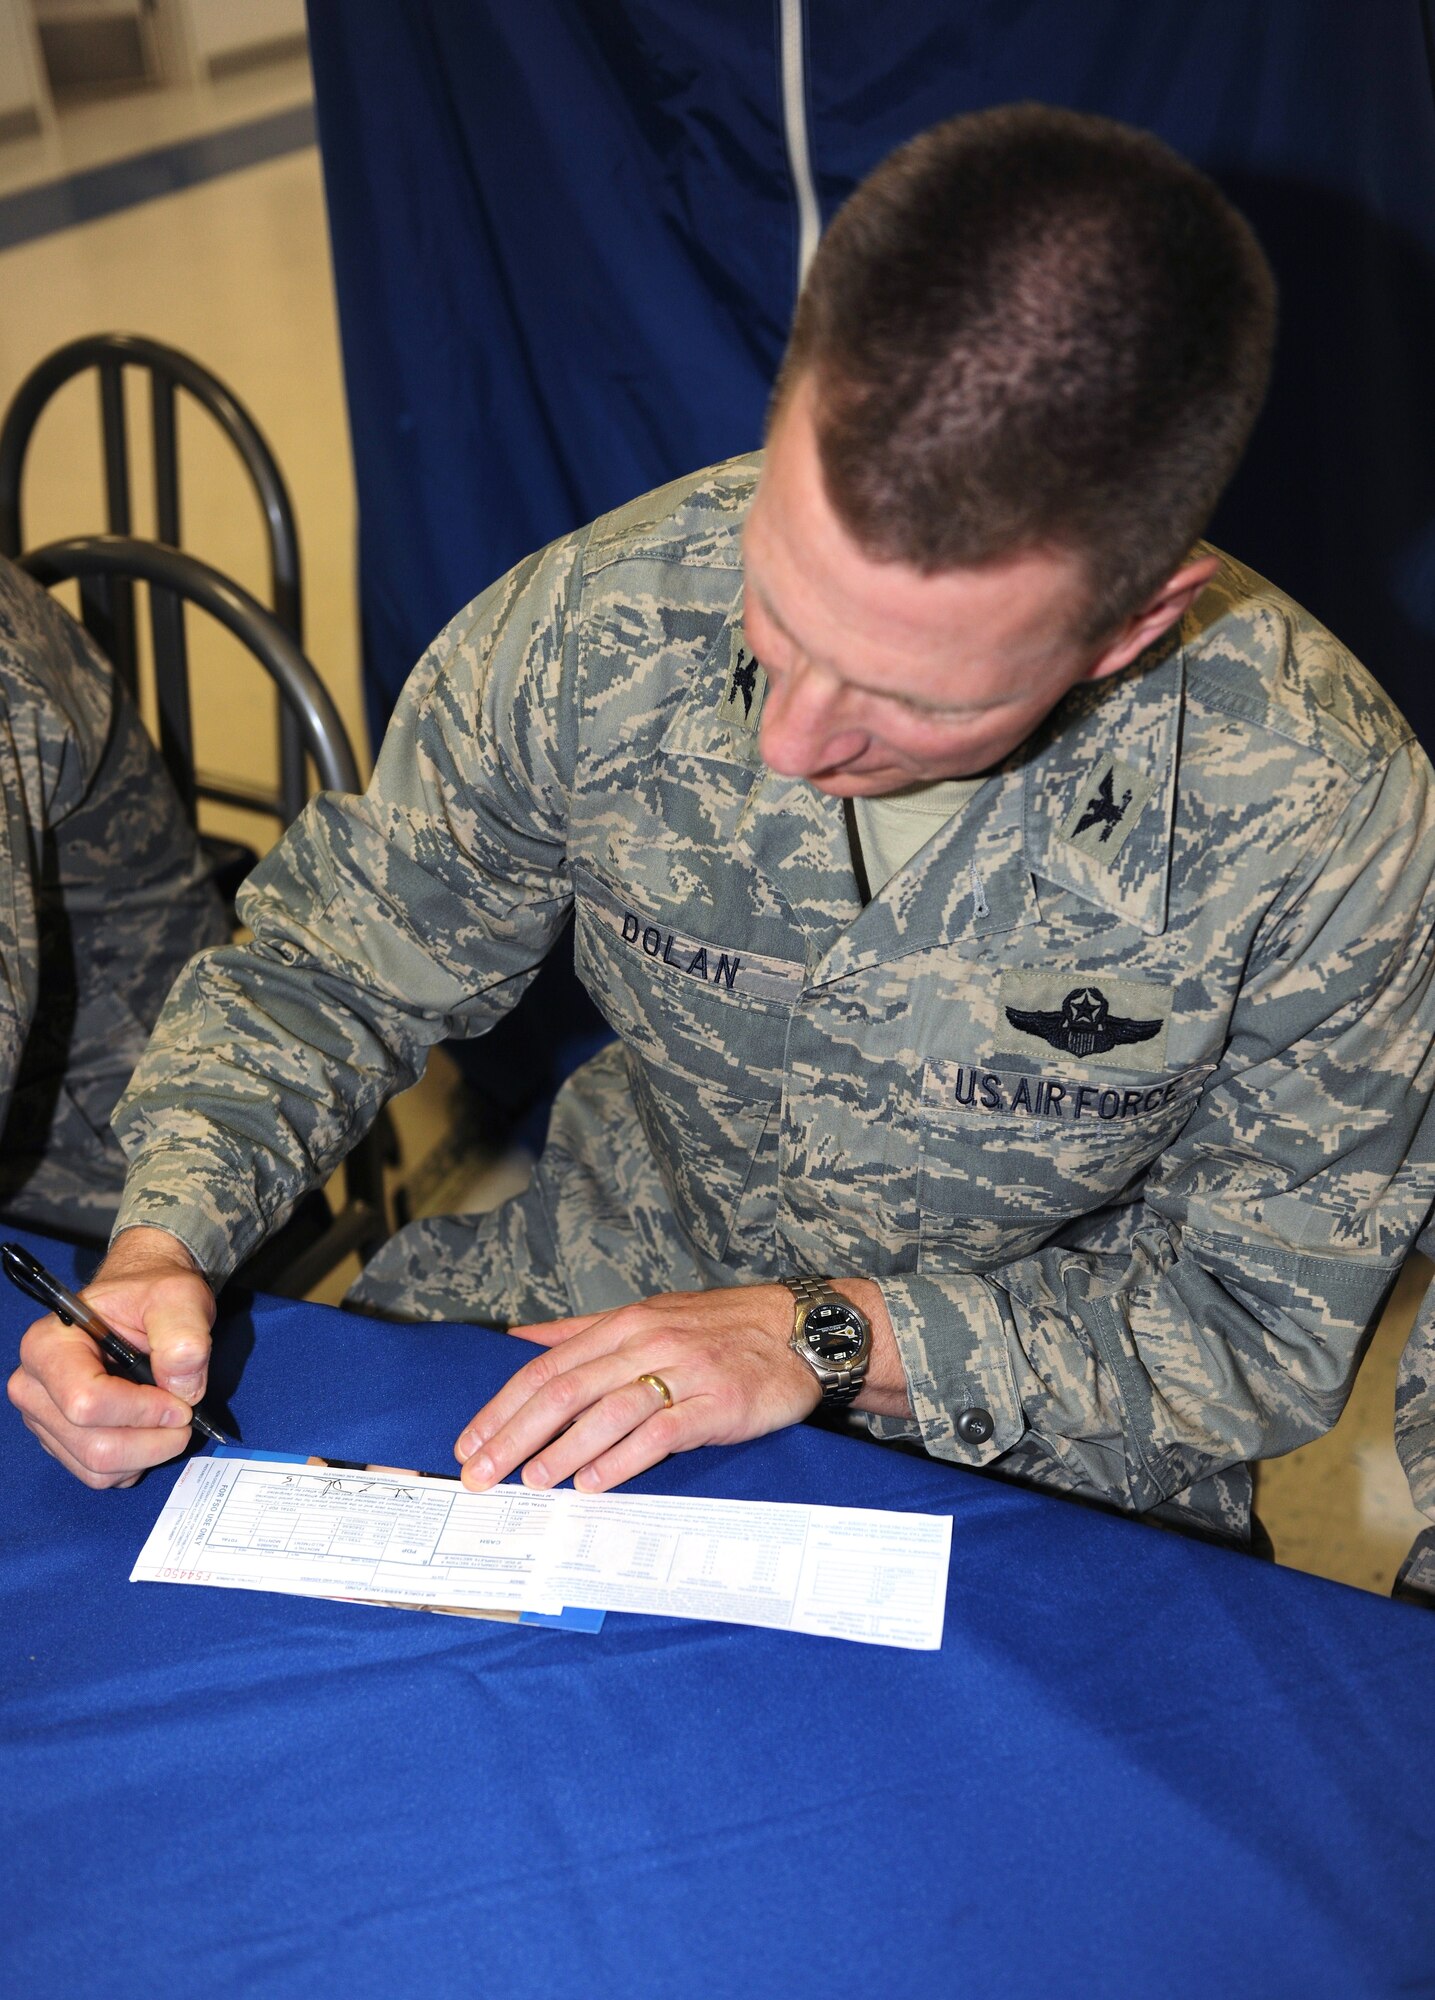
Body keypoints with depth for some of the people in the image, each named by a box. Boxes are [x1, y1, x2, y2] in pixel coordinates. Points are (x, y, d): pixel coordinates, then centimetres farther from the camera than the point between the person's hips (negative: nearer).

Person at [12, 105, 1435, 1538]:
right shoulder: (600, 625, -20)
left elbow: (1269, 1323, -13)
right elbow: (329, 966, -3)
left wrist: (834, 1337, -23)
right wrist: (163, 1245, -20)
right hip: (605, 1290, 2)